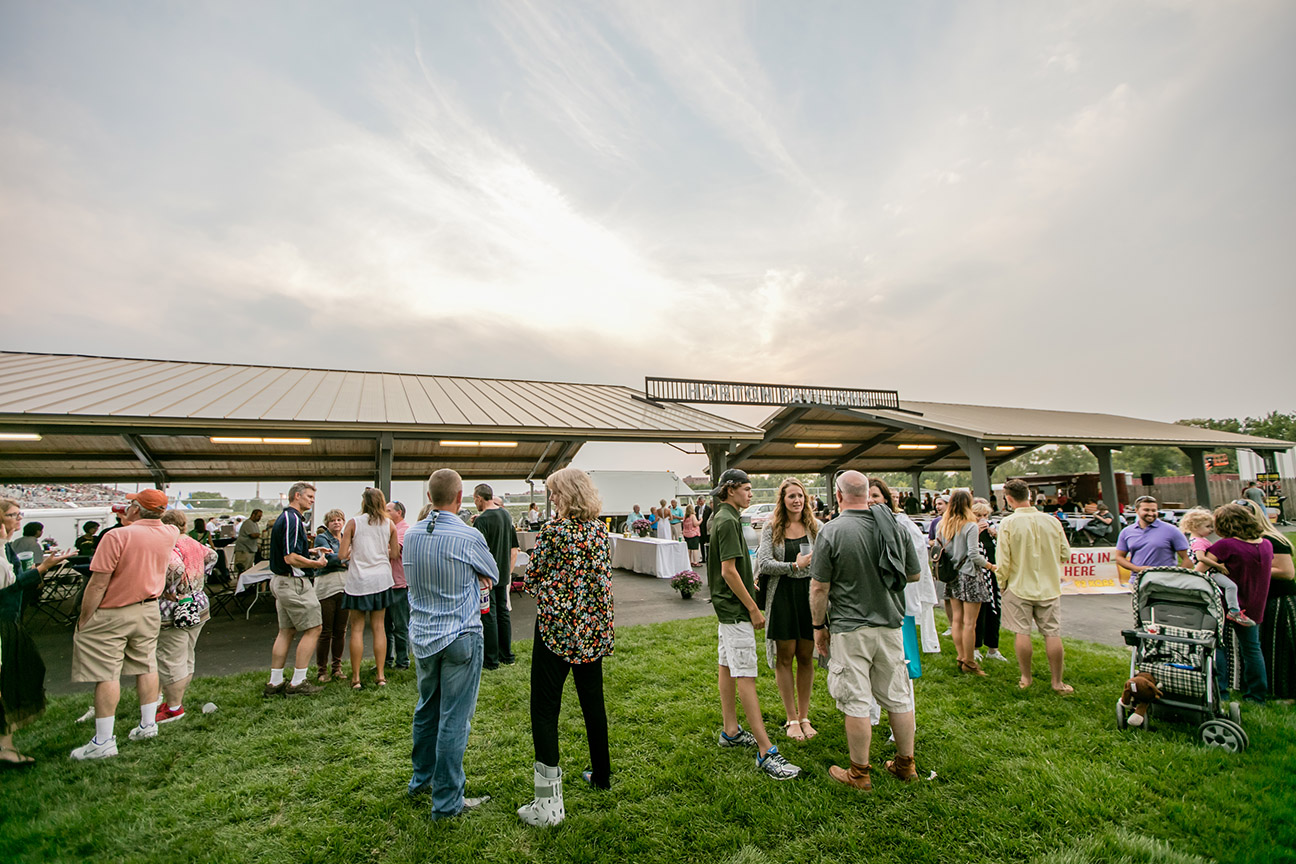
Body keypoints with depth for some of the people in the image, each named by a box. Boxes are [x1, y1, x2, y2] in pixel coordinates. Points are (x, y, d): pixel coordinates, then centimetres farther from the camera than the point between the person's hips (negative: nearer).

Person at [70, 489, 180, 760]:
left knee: (107, 675, 0)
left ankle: (104, 741, 5)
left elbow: (98, 584, -19)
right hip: (149, 611, 6)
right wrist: (131, 523, 24)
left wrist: (83, 619, -9)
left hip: (111, 615, -6)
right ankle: (148, 724, 24)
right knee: (146, 667, 15)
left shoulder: (118, 536, -20)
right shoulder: (170, 533, -4)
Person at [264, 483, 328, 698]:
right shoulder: (292, 519, -18)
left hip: (281, 581, 11)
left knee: (286, 631, 15)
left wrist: (309, 551, 16)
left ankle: (275, 682, 20)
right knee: (313, 629, -3)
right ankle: (297, 683, 3)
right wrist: (317, 563, -11)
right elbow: (291, 558, -24)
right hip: (294, 583, -11)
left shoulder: (284, 517, 15)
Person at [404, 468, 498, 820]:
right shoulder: (468, 537, -18)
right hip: (460, 637, -6)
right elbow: (493, 574, -1)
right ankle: (446, 801, 15)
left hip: (421, 637, 7)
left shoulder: (411, 535, 0)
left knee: (426, 709, 23)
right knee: (454, 718, 4)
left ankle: (422, 778, 39)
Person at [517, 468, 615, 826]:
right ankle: (601, 774, 36)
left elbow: (532, 580, -8)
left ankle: (548, 803, 6)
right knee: (593, 702, 20)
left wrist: (534, 585, 12)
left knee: (545, 710, 3)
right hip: (592, 628, 6)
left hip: (556, 628, -6)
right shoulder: (599, 529, 1)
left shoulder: (552, 531, -16)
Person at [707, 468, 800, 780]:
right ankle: (766, 751, -6)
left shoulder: (721, 517, 12)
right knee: (745, 675, -9)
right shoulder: (728, 521, -20)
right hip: (735, 608, -11)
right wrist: (753, 608, -18)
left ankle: (730, 731, 28)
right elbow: (728, 570, -23)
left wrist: (747, 582, 22)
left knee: (728, 666, 16)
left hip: (726, 605, 11)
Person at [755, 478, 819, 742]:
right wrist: (795, 566, -16)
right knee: (784, 657, 5)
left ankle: (804, 716, 23)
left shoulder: (815, 526, 5)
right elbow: (763, 563, -9)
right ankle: (791, 719, 17)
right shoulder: (771, 528, -1)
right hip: (782, 596, -2)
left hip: (809, 595, 2)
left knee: (806, 657, 9)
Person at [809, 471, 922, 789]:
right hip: (890, 624, 5)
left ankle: (859, 772, 17)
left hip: (850, 629, -5)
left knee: (856, 703, 5)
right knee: (898, 697, 17)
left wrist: (819, 626, 1)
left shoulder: (832, 531, -15)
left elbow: (819, 588, -12)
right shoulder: (896, 526, -1)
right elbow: (915, 575, 11)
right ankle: (906, 764, 32)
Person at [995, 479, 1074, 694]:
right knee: (1052, 634, 9)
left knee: (1021, 633, 7)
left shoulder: (1008, 523, -14)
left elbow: (1003, 560, -13)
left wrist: (1002, 583, 2)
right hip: (1049, 587, 3)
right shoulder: (1052, 521, -5)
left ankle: (1025, 678, 17)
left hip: (1019, 587, -3)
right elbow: (1066, 555, 4)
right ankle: (1057, 682, 18)